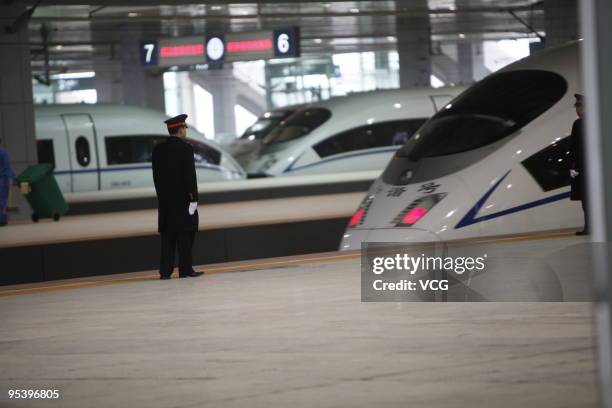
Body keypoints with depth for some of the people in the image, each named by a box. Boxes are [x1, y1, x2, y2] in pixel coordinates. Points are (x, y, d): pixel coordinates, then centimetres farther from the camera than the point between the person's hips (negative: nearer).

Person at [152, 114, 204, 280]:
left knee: (167, 237, 7)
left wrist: (161, 196, 14)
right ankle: (185, 270, -1)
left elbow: (156, 175, 9)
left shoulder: (158, 149, 7)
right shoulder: (185, 148, -11)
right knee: (184, 235, -1)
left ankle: (165, 272, 4)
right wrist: (193, 198, -11)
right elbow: (190, 175, -13)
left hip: (165, 200, 5)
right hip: (182, 199, -5)